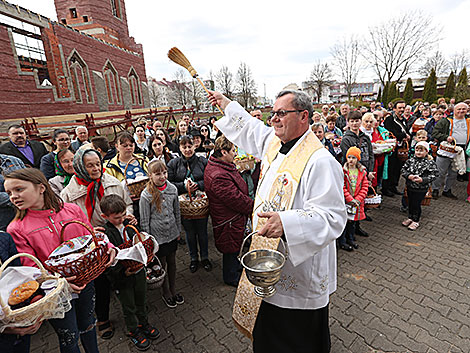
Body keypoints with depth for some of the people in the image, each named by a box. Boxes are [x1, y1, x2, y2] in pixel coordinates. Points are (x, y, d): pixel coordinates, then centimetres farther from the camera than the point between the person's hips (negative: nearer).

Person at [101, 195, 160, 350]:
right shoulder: (105, 234, -23)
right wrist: (124, 272, -29)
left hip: (138, 271, 5)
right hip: (122, 278, -5)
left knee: (141, 301, 26)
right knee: (129, 308, 18)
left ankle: (143, 323, 52)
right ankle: (133, 331, 45)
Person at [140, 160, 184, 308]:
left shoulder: (172, 189, -6)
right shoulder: (146, 195, -17)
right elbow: (144, 221, -10)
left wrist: (178, 230, 11)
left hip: (172, 234, 4)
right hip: (157, 237, -3)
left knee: (172, 262, 19)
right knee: (162, 265, 14)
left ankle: (173, 290, 40)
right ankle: (166, 293, 36)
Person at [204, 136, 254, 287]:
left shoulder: (223, 166, 3)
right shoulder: (218, 177, -33)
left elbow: (238, 187, 13)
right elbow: (236, 199, -29)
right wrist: (254, 206, -15)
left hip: (235, 216, 10)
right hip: (229, 221, -10)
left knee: (235, 246, 28)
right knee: (232, 247, 12)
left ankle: (235, 267, 51)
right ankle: (231, 277, 36)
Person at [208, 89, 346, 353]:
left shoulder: (320, 160, -24)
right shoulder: (273, 142, 2)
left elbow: (332, 216, -27)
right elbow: (251, 128, 23)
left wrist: (286, 223, -42)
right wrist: (226, 104, 32)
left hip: (299, 268, -8)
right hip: (269, 258, 8)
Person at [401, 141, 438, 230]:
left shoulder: (430, 163, -10)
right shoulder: (410, 160, -1)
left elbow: (434, 175, -11)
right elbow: (403, 170, 2)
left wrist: (422, 179, -23)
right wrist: (409, 176, -16)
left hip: (421, 189, -3)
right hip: (410, 186, 4)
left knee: (416, 204, 5)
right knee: (410, 203, 16)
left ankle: (416, 221, 23)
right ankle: (410, 218, 35)